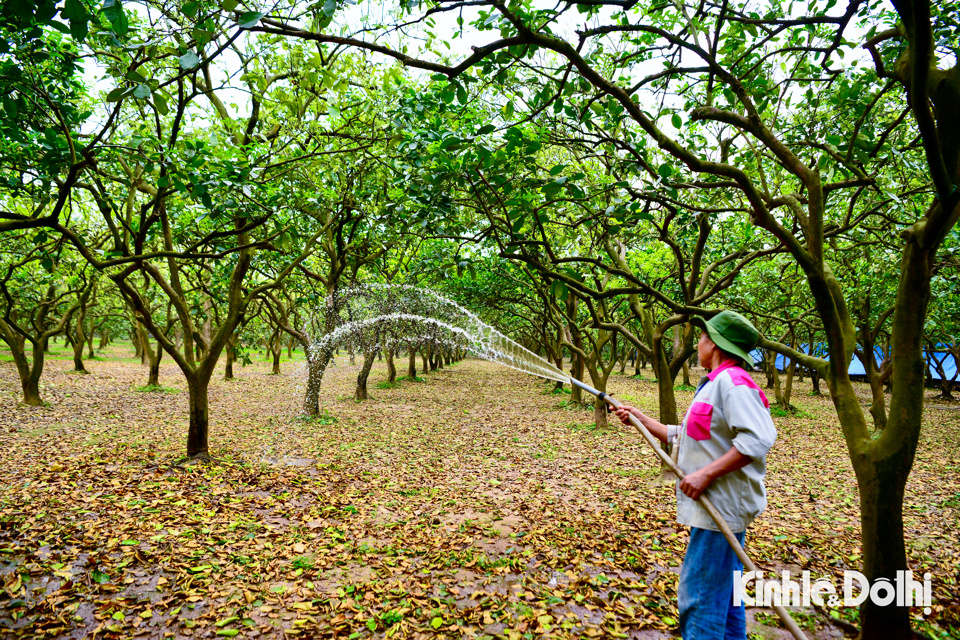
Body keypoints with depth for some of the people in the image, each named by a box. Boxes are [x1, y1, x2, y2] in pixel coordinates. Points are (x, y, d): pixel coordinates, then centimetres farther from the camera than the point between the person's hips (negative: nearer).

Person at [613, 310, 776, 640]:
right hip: (715, 505, 10)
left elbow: (758, 440, -28)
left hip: (721, 508, -10)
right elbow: (683, 437, 21)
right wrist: (643, 420, 18)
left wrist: (706, 474, -26)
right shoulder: (713, 384, 15)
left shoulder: (732, 382, -17)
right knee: (723, 592, 20)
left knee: (699, 596, -4)